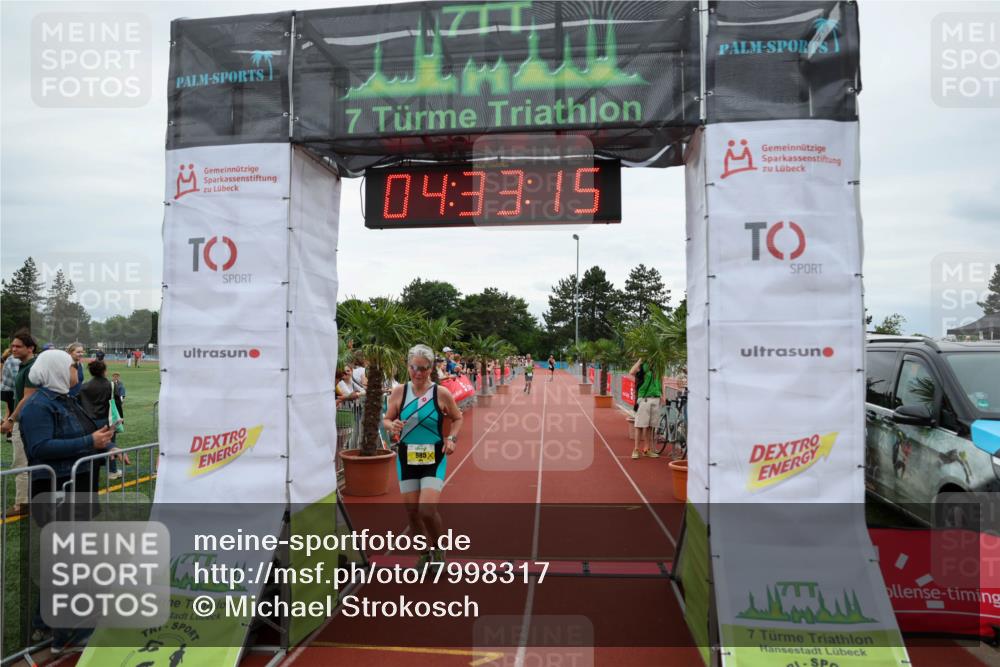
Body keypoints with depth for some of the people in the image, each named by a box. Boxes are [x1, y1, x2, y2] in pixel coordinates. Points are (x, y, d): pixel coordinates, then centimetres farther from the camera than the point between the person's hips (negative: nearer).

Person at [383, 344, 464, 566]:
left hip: (434, 458, -3)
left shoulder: (441, 393, -7)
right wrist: (392, 426, -15)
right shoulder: (399, 392, -2)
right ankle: (424, 553, 31)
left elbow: (457, 418, 7)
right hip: (407, 457, 3)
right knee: (412, 512, 7)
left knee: (427, 509, -15)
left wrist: (451, 438, -10)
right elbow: (386, 419, 7)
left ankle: (437, 548, 15)